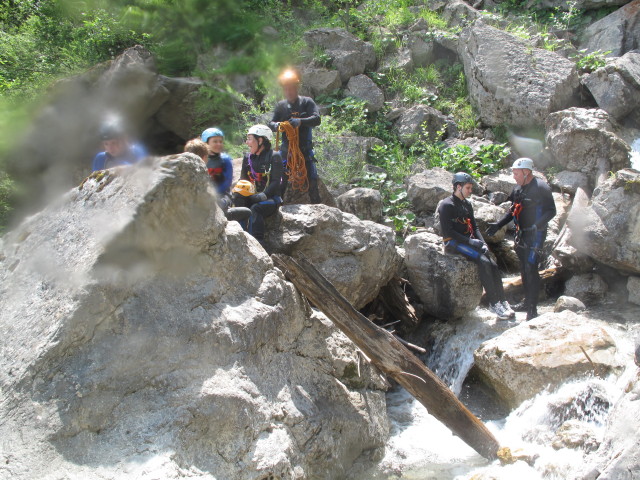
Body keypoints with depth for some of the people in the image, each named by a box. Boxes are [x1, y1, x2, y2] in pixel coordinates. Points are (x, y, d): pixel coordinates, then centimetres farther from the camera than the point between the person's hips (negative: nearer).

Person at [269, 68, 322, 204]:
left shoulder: (307, 102, 1)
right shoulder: (281, 105, 9)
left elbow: (317, 119, -14)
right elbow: (271, 123, 0)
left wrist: (300, 121, -33)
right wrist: (275, 125, -26)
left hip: (305, 149, -2)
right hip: (286, 150, 2)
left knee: (312, 181, -4)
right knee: (281, 180, -4)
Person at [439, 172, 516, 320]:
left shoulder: (467, 204, 16)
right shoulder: (446, 205, -9)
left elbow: (474, 226, 17)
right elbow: (448, 232, -16)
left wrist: (482, 243, -2)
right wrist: (470, 241, -19)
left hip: (468, 241, 8)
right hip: (454, 243, -7)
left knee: (493, 265, -12)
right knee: (484, 262, -26)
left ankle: (502, 301, -7)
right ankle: (493, 302, -21)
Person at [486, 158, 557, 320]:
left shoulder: (541, 187, -13)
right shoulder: (518, 189, 12)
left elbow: (551, 211, -15)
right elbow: (512, 212, 21)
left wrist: (538, 225, -29)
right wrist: (498, 225, 11)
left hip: (535, 234, -8)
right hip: (521, 234, 8)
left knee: (531, 268, -12)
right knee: (524, 269, 13)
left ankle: (532, 309, -8)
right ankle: (527, 302, 25)